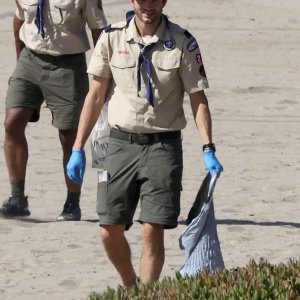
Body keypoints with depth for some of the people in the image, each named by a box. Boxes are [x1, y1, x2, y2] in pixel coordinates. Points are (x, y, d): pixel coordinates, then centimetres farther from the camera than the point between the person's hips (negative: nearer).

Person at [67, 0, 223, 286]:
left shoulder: (182, 43, -3)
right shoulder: (112, 38, 1)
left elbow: (198, 99, 1)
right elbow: (95, 95, 7)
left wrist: (208, 150, -10)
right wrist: (77, 149, 4)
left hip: (163, 146, -2)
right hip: (122, 143, 2)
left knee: (152, 231, -10)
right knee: (110, 231, 1)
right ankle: (130, 287, 27)